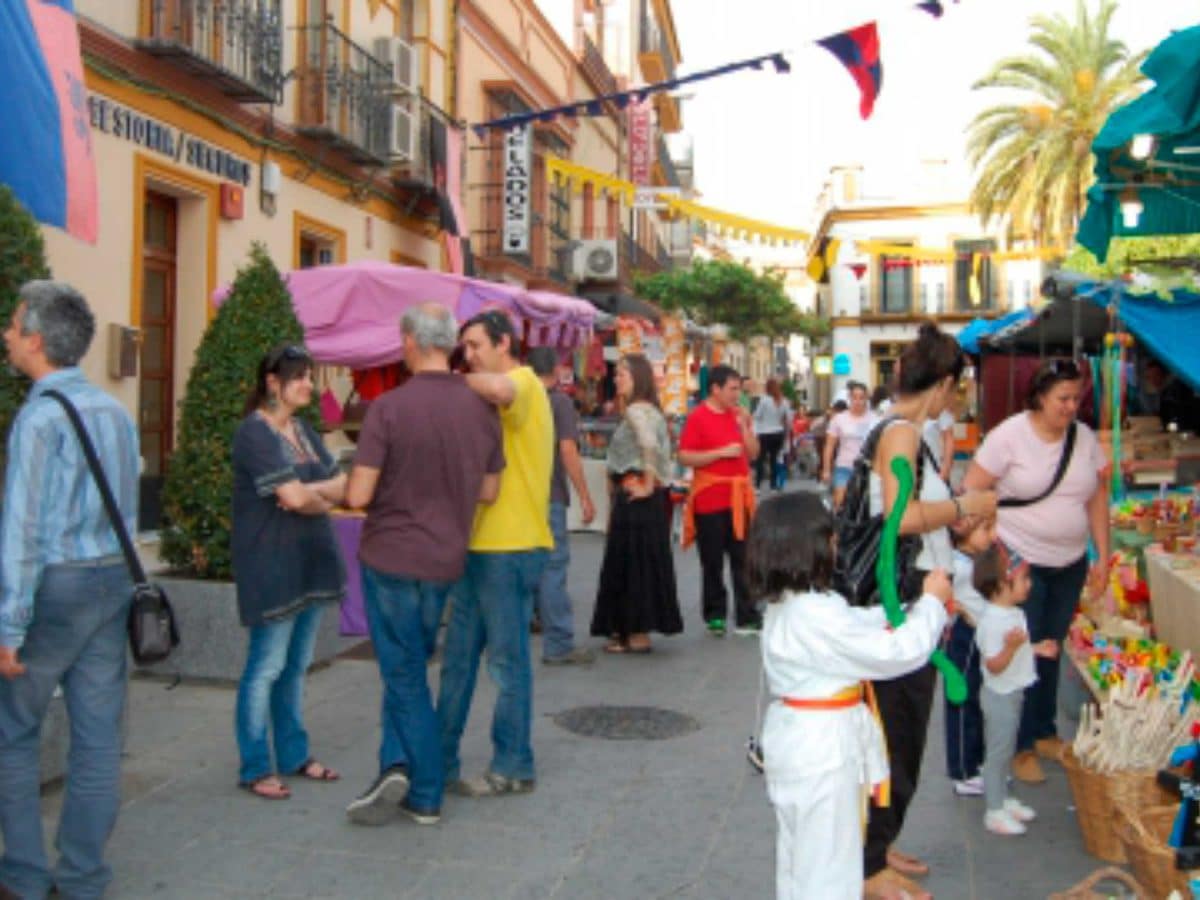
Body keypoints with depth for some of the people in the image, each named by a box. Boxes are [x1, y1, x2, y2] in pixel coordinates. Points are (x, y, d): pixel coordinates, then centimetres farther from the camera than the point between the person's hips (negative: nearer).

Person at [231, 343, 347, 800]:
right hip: (272, 564, -8)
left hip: (310, 564, 8)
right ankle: (255, 769, 11)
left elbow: (341, 485, 6)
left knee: (296, 666, 15)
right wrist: (324, 500, -1)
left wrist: (307, 493, -13)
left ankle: (293, 756, 26)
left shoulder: (303, 430, 14)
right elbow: (295, 497, -21)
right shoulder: (255, 432, -12)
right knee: (267, 668, 0)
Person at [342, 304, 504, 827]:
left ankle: (426, 795, 9)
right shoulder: (482, 410, -1)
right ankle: (398, 767, 16)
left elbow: (358, 495, -16)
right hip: (446, 561, 4)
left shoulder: (389, 407, -16)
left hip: (390, 556, -4)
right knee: (408, 666, 19)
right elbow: (489, 491, 8)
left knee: (405, 673, 7)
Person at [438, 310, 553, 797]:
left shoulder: (524, 382, -8)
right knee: (458, 658, 14)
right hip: (481, 544, 10)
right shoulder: (502, 399, 21)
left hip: (510, 547, -10)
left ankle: (512, 768, 13)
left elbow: (496, 389, -34)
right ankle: (440, 758, 24)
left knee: (507, 661, 1)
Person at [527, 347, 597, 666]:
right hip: (549, 497, -6)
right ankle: (558, 645, -2)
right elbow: (568, 450, -15)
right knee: (552, 568, -4)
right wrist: (585, 496, -12)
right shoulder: (560, 401, -8)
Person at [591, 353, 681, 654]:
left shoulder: (636, 410, -14)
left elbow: (649, 445, -31)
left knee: (634, 561, -3)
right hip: (638, 499, 9)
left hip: (635, 498, -9)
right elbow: (659, 448, 18)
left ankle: (638, 635, 4)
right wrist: (653, 483, 11)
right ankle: (631, 629, 21)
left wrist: (648, 485, -21)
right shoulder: (647, 409, 16)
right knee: (641, 561, 13)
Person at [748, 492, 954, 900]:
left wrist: (911, 608, 5)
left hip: (796, 740, 10)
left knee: (799, 851, 24)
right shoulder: (818, 617, -29)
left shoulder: (784, 605, 2)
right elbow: (898, 652, -22)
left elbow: (860, 626, 11)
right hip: (823, 749, -10)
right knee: (829, 861, 5)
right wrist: (931, 603, -8)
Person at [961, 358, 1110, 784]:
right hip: (1019, 563, -5)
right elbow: (971, 492, -13)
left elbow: (1097, 498, 10)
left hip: (1070, 565, 5)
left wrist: (1102, 556, 7)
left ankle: (1044, 732, 34)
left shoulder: (1085, 438, 2)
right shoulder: (1009, 436, -13)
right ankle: (1019, 746, 15)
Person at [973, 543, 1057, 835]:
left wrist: (1036, 648, 14)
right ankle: (994, 811, 12)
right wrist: (1011, 646, -40)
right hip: (1000, 695, -10)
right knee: (998, 752, 1)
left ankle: (1003, 799, 34)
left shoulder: (1015, 614, 6)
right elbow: (994, 665, -27)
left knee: (1005, 751, 20)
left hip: (1013, 693, 10)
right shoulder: (993, 622, -26)